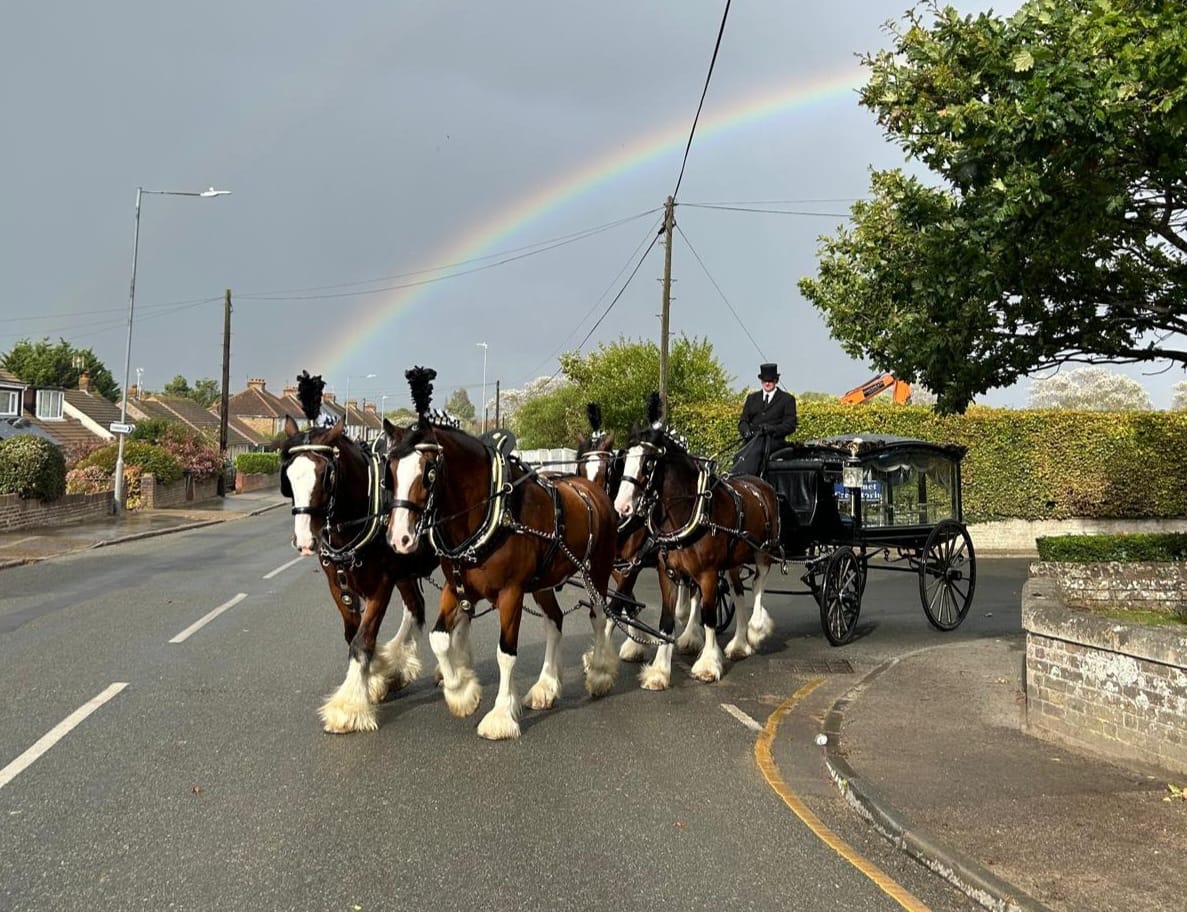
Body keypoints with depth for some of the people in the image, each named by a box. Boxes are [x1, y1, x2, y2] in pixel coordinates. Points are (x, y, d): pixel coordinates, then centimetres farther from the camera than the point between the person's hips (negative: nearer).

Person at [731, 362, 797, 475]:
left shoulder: (787, 399, 14)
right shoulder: (752, 398, 26)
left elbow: (790, 425, 5)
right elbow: (743, 421, 20)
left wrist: (773, 428, -15)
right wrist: (746, 430, -6)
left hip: (773, 440, -4)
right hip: (751, 440, 4)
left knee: (754, 450, -38)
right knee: (738, 458, -30)